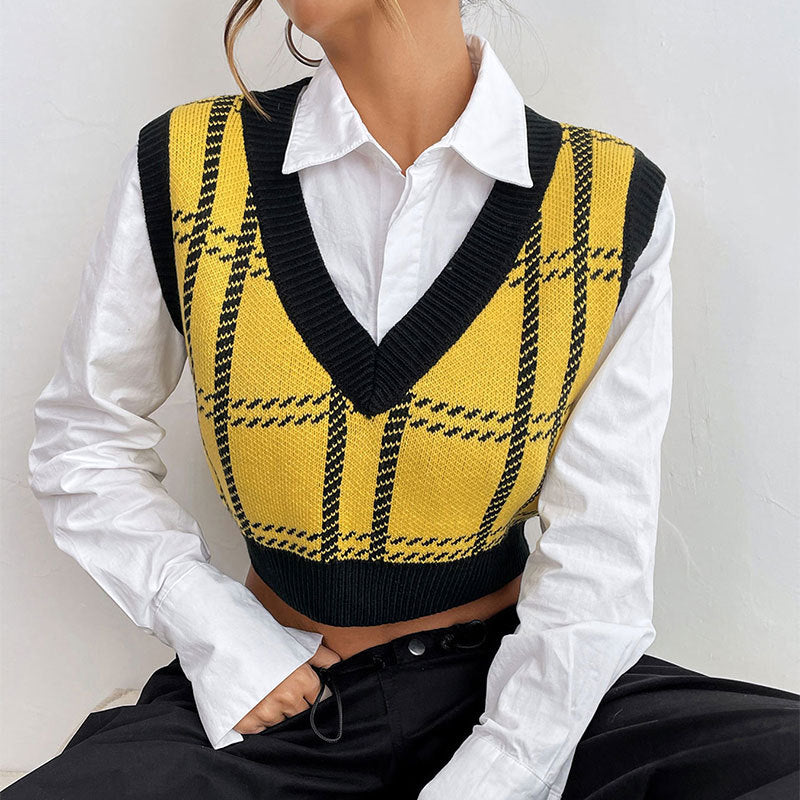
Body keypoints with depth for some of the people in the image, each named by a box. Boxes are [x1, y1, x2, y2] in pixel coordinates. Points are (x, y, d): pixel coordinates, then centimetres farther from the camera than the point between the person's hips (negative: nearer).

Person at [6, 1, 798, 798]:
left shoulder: (616, 202, -8)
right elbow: (84, 443, 5)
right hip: (271, 701, 1)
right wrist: (217, 635, -7)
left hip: (505, 680, 1)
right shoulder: (183, 169, -6)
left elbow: (598, 556, -9)